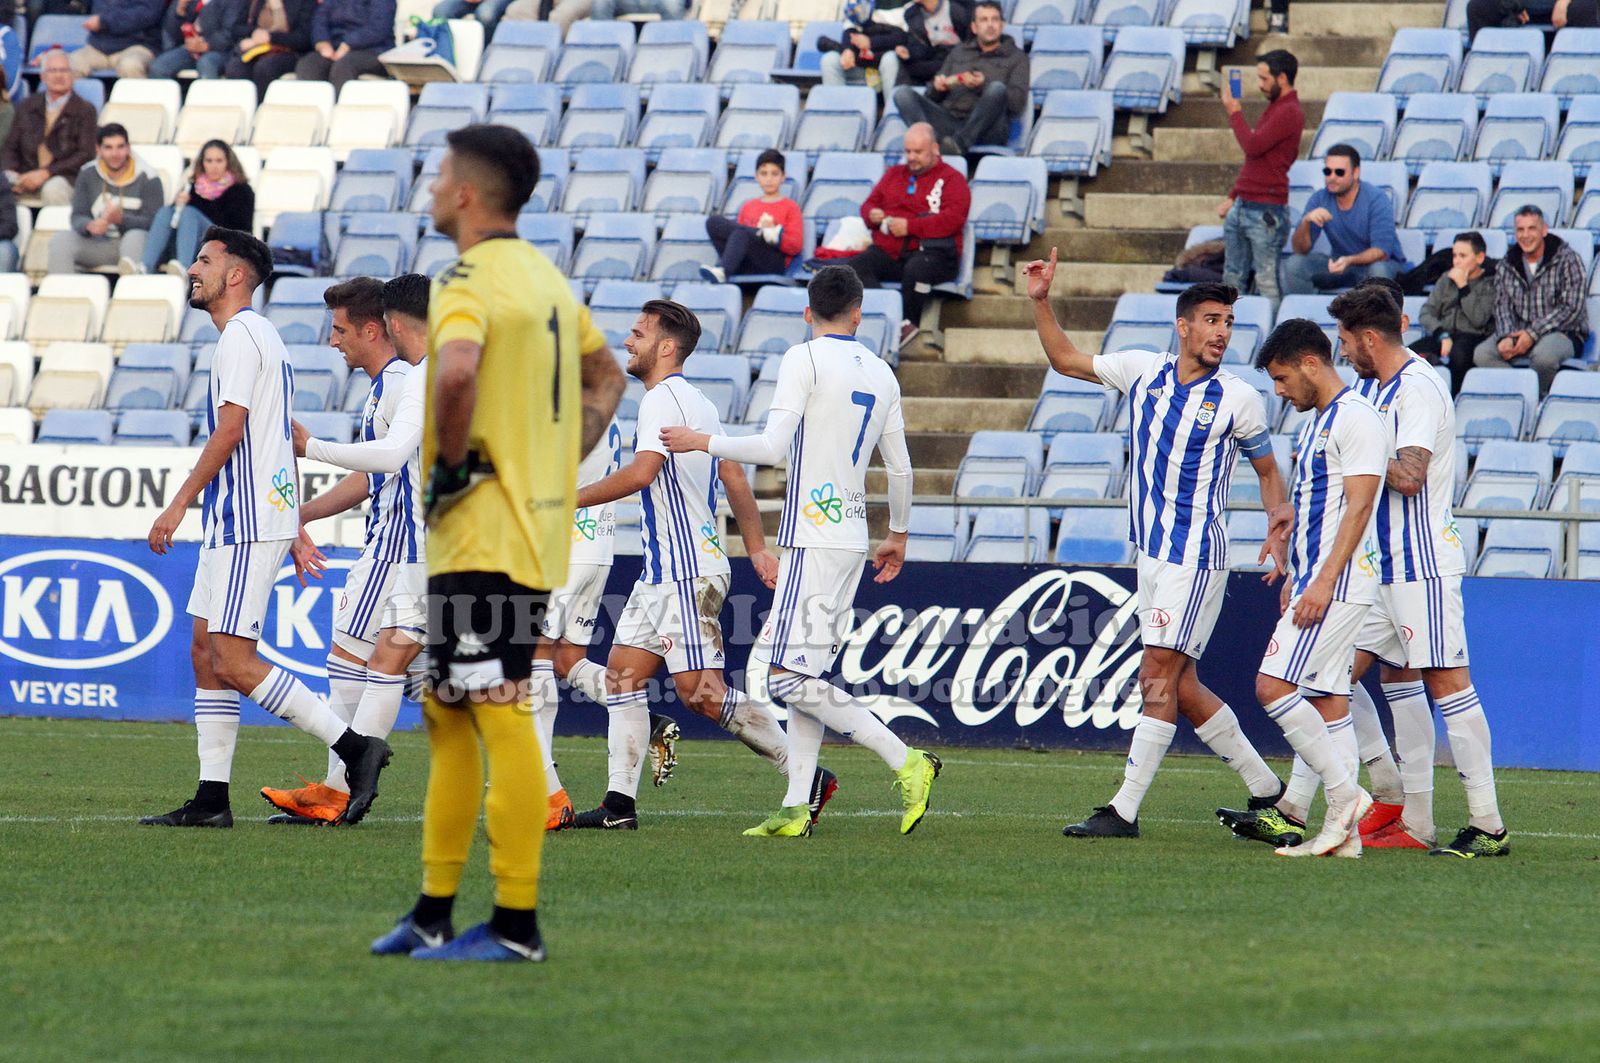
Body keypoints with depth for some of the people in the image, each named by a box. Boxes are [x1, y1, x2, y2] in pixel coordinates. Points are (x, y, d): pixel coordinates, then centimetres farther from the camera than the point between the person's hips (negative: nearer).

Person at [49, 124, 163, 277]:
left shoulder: (148, 178, -1)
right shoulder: (88, 174, 11)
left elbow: (153, 223, -8)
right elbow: (77, 216, 5)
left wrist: (121, 218, -25)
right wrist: (90, 226, -20)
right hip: (97, 245, 4)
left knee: (136, 236, -39)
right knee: (60, 240, -21)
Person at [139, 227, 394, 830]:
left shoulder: (242, 335, -11)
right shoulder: (258, 336, 21)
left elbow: (229, 430, -18)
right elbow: (283, 440, 24)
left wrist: (179, 504, -15)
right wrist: (298, 530, 25)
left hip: (248, 523, -11)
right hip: (235, 521, 11)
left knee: (233, 662, -13)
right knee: (206, 652, 8)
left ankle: (354, 747, -12)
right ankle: (211, 799, 7)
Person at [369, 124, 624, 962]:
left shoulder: (469, 279, -14)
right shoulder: (546, 278, 16)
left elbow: (456, 371, -34)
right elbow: (606, 378, 27)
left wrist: (448, 460, -19)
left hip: (483, 538, -10)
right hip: (537, 527, 10)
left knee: (501, 719, -7)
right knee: (448, 717, 15)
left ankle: (517, 923, -6)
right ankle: (434, 913, 20)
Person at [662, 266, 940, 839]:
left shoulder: (804, 359, -7)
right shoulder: (882, 373, 13)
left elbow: (772, 448, -15)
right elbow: (900, 467, 19)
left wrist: (704, 442, 0)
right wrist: (897, 535, 34)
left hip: (814, 539, -8)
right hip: (852, 539, 8)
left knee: (788, 677, -11)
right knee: (806, 672, 11)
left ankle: (906, 762, -14)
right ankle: (798, 807, 5)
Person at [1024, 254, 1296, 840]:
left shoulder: (1239, 400, -4)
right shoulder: (1143, 370, 7)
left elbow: (1267, 468, 9)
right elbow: (1065, 359, 18)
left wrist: (1279, 516, -9)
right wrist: (1041, 302, 7)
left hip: (1196, 555, -6)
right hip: (1151, 552, 6)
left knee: (1159, 676, -11)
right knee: (1178, 686, 9)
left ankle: (1124, 810, -11)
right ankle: (1267, 790, 21)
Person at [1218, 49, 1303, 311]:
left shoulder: (1289, 113, -13)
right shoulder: (1274, 108, 19)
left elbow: (1252, 146, -20)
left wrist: (1234, 112, -7)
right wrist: (1233, 197, 23)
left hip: (1265, 211, -10)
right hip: (1242, 208, 10)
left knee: (1266, 284, -7)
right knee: (1232, 280, 12)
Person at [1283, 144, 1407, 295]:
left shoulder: (1376, 199, -17)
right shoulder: (1319, 199, -5)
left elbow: (1381, 252, -25)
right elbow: (1300, 250, -9)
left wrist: (1349, 260, -43)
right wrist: (1306, 222, -30)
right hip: (1341, 263, 4)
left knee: (1378, 270, -39)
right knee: (1294, 264, -17)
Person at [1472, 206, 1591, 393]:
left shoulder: (1567, 260, -5)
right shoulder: (1506, 266, 10)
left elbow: (1571, 308, -12)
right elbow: (1502, 307, 7)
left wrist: (1533, 334, -19)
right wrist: (1506, 337, -16)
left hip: (1562, 333, -4)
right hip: (1519, 332, 5)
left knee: (1544, 354, -39)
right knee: (1482, 354, -22)